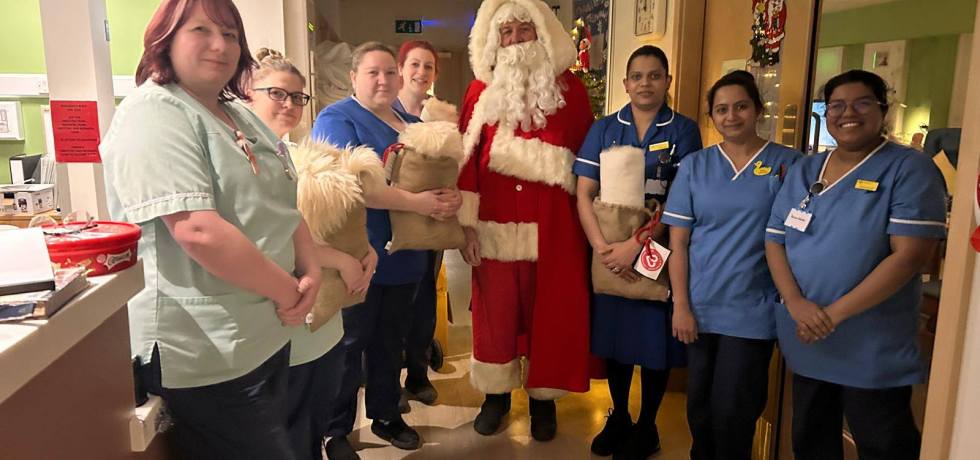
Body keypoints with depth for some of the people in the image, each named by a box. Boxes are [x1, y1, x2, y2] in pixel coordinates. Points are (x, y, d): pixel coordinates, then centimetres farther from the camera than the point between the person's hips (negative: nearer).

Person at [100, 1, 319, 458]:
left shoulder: (240, 114, 12)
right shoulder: (153, 115, -16)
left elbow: (282, 204, 14)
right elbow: (198, 229, -27)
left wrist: (310, 269, -4)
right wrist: (286, 290, -18)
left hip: (266, 334, 9)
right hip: (206, 352, -9)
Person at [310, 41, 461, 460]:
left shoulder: (412, 123, 14)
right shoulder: (337, 119, -10)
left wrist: (450, 198, -11)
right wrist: (415, 202, -27)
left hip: (404, 255, 7)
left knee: (391, 340, 18)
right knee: (349, 344, 5)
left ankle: (386, 415, 35)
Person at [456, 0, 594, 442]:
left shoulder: (569, 89, 4)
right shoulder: (481, 90, 5)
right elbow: (467, 156, 1)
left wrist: (586, 222, -2)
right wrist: (467, 223, -5)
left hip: (551, 222, 0)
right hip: (496, 221, 0)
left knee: (548, 310, 7)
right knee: (495, 310, 8)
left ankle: (543, 398, 24)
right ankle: (496, 395, 26)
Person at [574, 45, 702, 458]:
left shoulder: (684, 131, -1)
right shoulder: (604, 129, 5)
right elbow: (584, 193, -1)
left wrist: (635, 245, -19)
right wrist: (601, 246, -15)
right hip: (610, 252, 2)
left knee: (654, 340, 7)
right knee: (614, 334, 12)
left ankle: (647, 426, 26)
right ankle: (618, 417, 32)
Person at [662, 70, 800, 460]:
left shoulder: (788, 164, -2)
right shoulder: (694, 165, 2)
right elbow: (678, 242, 0)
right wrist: (680, 305, -4)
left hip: (752, 311, -2)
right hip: (699, 307, 2)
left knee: (733, 412, 5)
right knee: (699, 405, 16)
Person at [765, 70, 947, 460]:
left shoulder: (909, 169, -8)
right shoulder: (804, 171, 8)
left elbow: (909, 255, -18)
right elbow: (774, 241, 4)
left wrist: (835, 313, -20)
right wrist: (796, 304, -13)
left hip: (873, 351, -5)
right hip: (806, 344, 5)